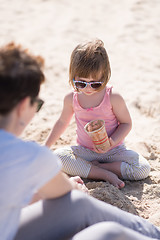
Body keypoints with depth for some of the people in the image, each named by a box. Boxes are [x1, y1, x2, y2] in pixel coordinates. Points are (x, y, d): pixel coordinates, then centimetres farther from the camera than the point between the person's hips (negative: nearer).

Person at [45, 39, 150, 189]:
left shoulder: (113, 98, -15)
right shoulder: (71, 99, -5)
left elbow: (126, 123, -5)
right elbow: (62, 122, 12)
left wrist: (112, 141, -23)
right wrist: (46, 147, 15)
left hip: (113, 151, -2)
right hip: (85, 151, 2)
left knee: (143, 169, -23)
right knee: (58, 157, -27)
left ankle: (96, 166, -13)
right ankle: (105, 174, -23)